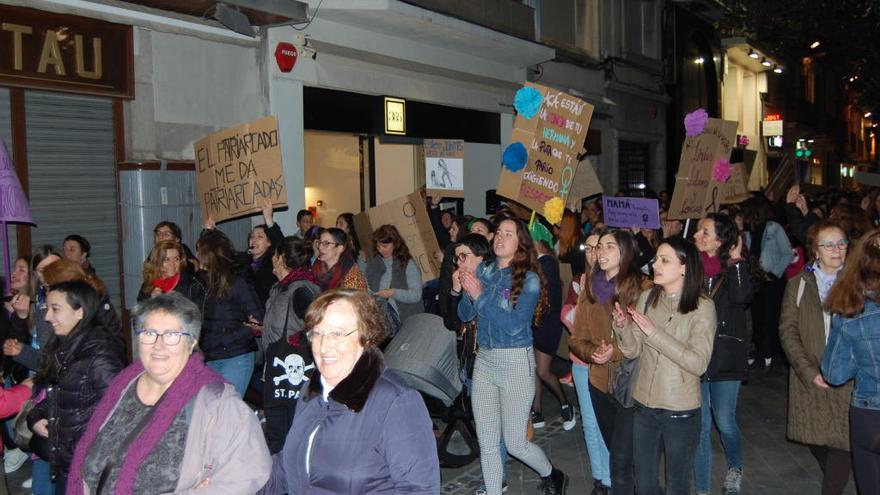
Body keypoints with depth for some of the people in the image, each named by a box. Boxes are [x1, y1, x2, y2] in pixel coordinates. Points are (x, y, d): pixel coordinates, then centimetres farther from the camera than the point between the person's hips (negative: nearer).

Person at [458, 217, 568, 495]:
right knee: (486, 443, 9)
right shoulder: (484, 271, 5)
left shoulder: (529, 280, -10)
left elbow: (514, 325, -20)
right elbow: (465, 316, 6)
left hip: (515, 361, -5)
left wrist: (480, 296, -23)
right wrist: (461, 292, -13)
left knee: (515, 444, 6)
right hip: (484, 360, 5)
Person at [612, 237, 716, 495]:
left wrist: (654, 332, -26)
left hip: (681, 411, -3)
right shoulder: (647, 297, -1)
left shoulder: (702, 307, -13)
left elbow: (698, 363, -22)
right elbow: (633, 350, -1)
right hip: (644, 405, 3)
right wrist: (623, 327, -21)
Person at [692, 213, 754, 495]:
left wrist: (736, 260, -17)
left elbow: (742, 297, -22)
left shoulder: (735, 267, -3)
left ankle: (735, 467, 35)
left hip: (725, 356, -1)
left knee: (725, 422, 4)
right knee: (700, 425, 8)